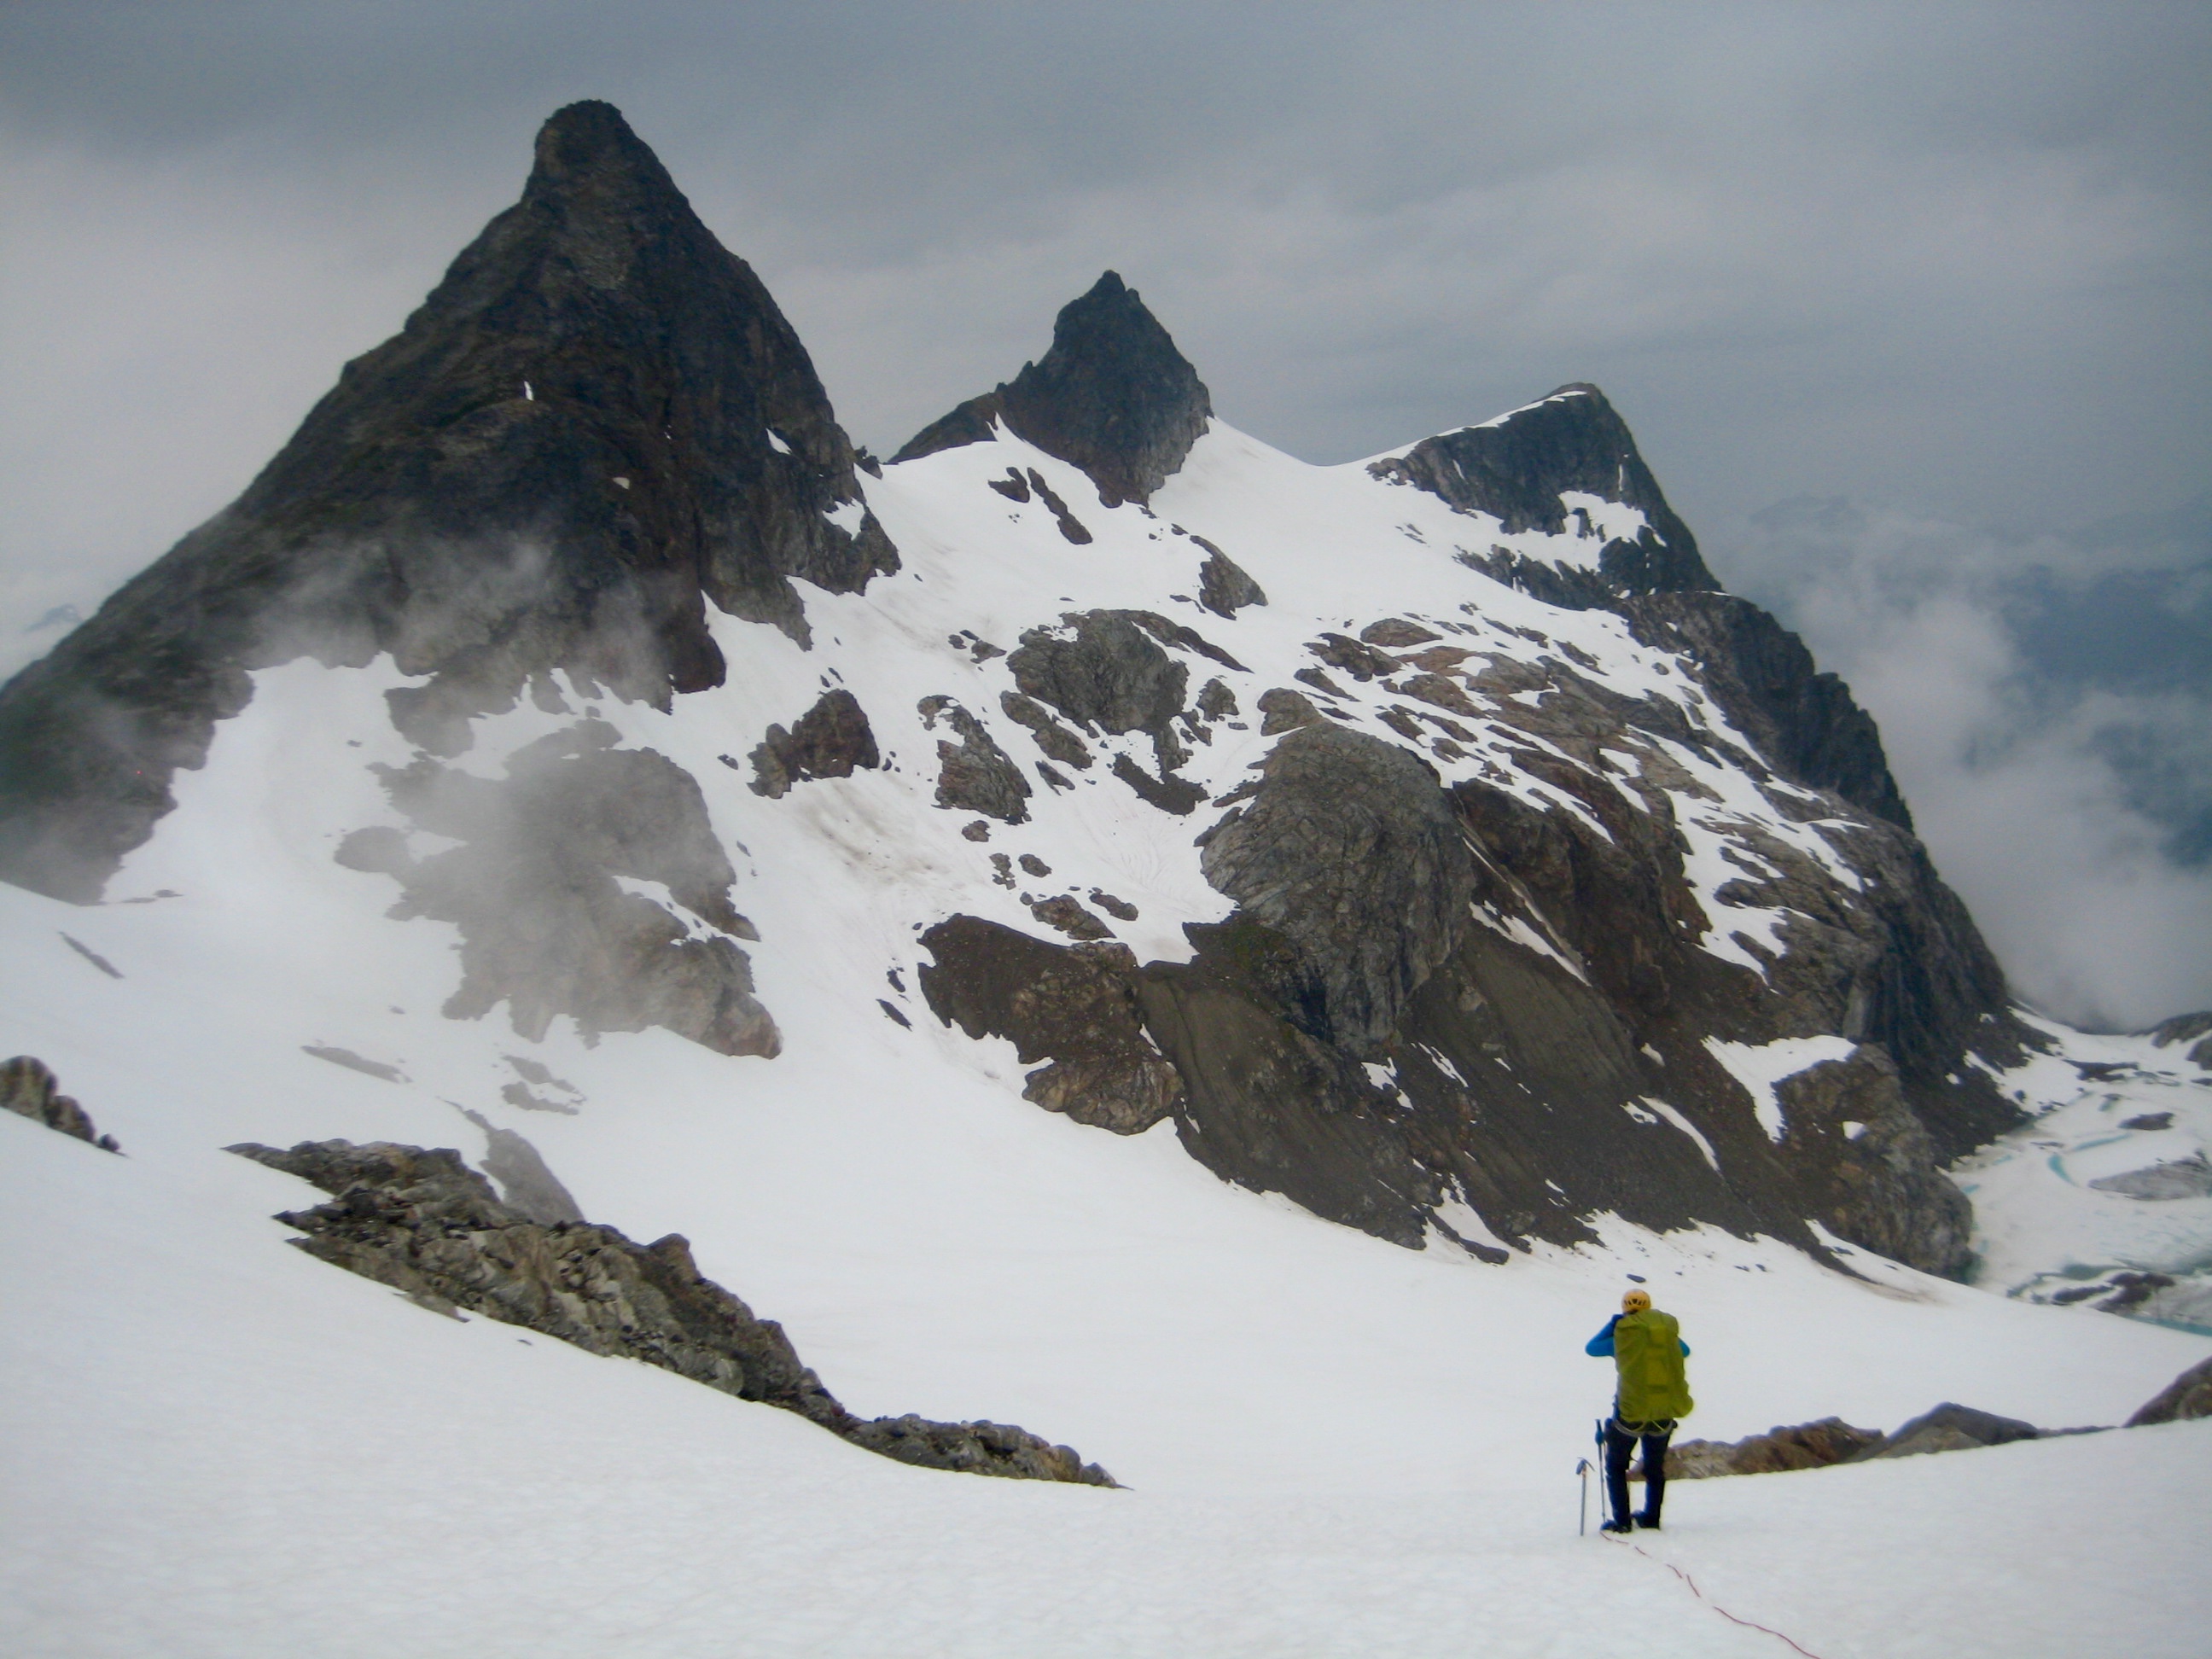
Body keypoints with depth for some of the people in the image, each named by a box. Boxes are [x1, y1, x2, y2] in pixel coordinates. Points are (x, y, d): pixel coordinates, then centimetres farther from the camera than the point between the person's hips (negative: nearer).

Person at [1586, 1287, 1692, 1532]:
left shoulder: (1621, 1337, -9)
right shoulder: (1669, 1331, 0)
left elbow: (1591, 1348, 8)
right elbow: (1685, 1351, 23)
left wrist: (1613, 1324, 12)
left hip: (1631, 1412, -3)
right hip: (1665, 1413, 4)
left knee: (1616, 1466, 11)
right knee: (1655, 1467, 23)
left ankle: (1621, 1521, 4)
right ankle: (1651, 1518, 26)